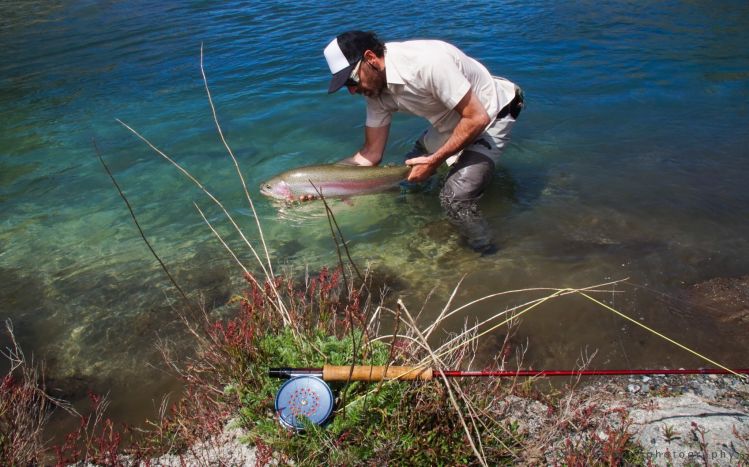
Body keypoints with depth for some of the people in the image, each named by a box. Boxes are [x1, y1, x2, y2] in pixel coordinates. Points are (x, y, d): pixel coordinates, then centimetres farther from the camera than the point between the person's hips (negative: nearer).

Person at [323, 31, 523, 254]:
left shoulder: (426, 62, -34)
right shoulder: (376, 88, -9)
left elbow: (478, 118, -32)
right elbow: (371, 154, -6)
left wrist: (434, 161, -27)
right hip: (451, 123, 9)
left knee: (454, 197, -23)